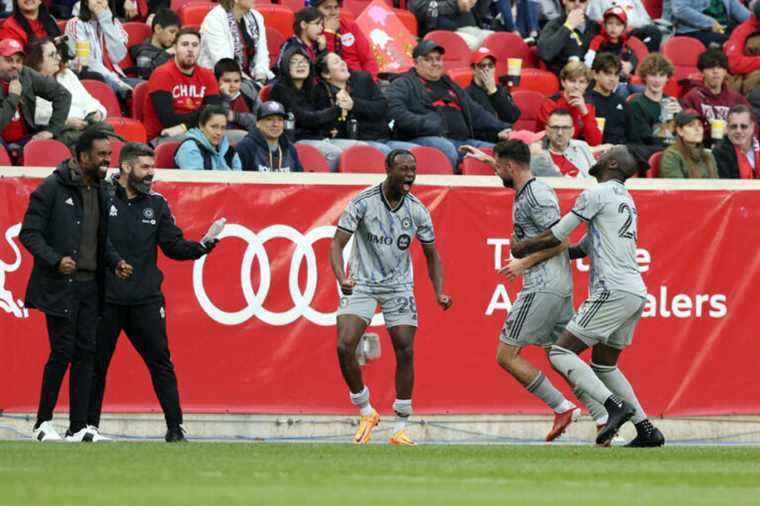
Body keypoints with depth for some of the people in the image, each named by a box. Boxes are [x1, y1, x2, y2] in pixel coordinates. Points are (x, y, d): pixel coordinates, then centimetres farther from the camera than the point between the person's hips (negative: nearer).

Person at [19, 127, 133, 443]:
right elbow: (29, 233, -10)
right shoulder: (53, 188, -9)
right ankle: (43, 422, 6)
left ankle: (78, 426, 6)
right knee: (63, 351, -7)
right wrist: (55, 260, -22)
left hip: (90, 285, 7)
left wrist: (115, 262, 4)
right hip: (60, 285, -7)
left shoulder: (101, 195, 13)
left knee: (86, 353, 4)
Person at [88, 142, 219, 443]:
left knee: (161, 364, -1)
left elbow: (174, 246, 7)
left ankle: (175, 428, 1)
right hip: (105, 298, -2)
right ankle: (88, 425, 17)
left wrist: (203, 247, -8)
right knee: (96, 363, 6)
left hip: (146, 300, 2)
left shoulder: (157, 204, 10)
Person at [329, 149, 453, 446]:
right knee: (345, 347, -16)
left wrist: (439, 293, -8)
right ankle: (366, 414, 5)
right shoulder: (363, 202, -14)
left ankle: (400, 429, 4)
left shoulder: (417, 210, -5)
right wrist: (341, 278, -34)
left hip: (399, 286, 2)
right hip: (361, 284, -2)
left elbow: (431, 255, 6)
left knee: (405, 352, -7)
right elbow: (337, 244, -15)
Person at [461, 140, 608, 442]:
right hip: (559, 288, 10)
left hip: (542, 289, -10)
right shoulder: (532, 188, 16)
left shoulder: (535, 196, -13)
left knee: (506, 355, -5)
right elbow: (513, 174, 42)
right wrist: (485, 159, 49)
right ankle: (604, 419, 1)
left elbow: (560, 240, -19)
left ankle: (561, 407, -8)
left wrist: (524, 264, -14)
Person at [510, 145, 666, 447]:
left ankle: (615, 406, -26)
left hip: (613, 292, -9)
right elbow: (584, 248, 28)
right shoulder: (626, 200, 23)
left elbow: (555, 237, -4)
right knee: (604, 365, 19)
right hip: (636, 292, 9)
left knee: (560, 353, -10)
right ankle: (646, 430, 12)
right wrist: (534, 254, 26)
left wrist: (522, 249, 14)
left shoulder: (596, 194, -6)